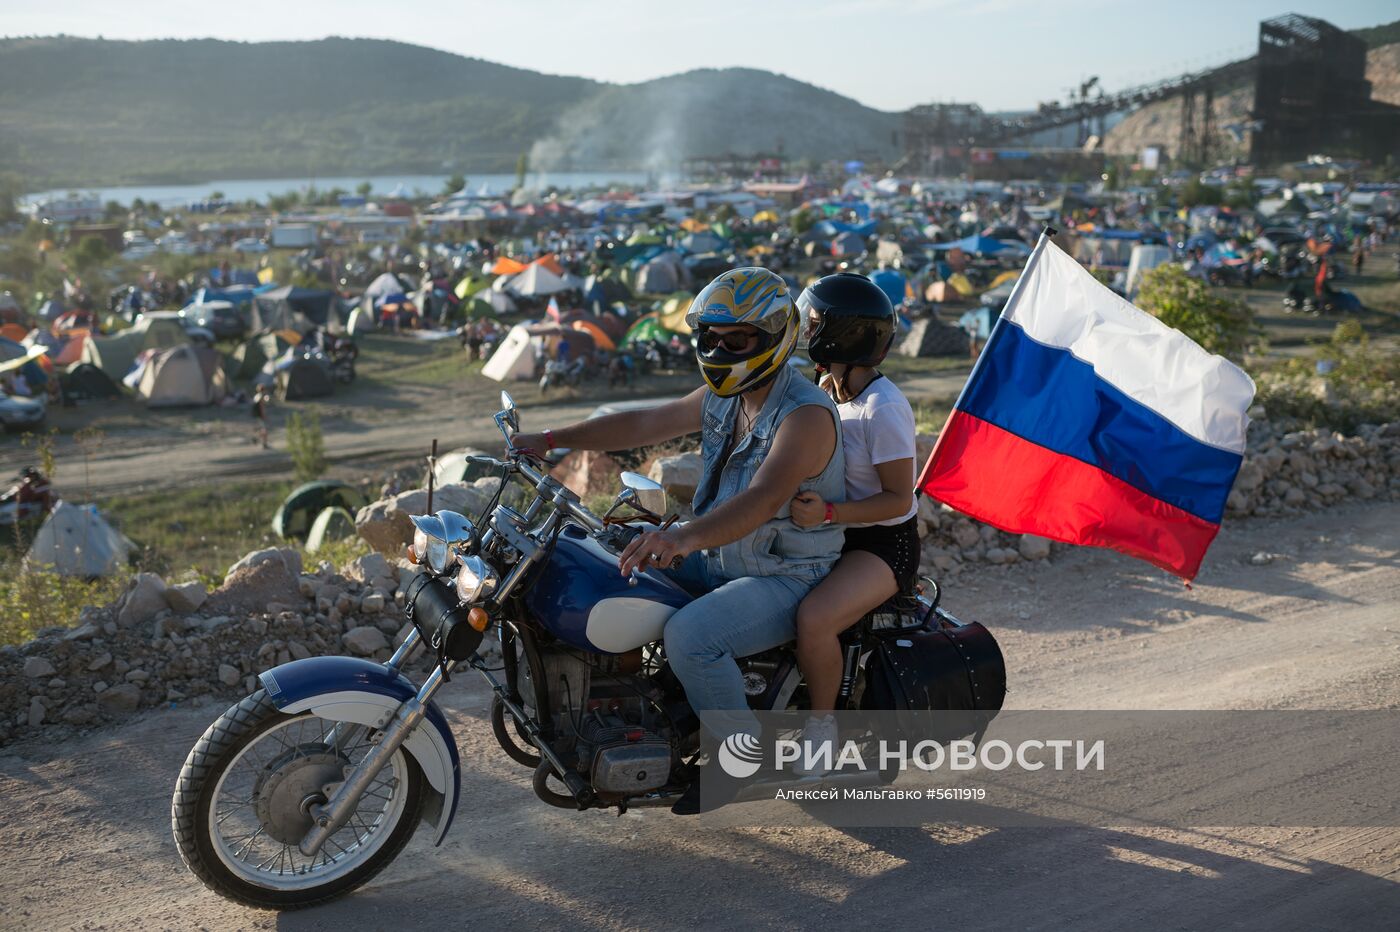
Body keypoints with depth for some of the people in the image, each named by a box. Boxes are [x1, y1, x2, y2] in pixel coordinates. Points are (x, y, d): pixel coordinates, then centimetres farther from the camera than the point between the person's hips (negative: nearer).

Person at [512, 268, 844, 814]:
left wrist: (685, 538, -54)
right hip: (719, 560, 9)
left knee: (690, 636, -32)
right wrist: (547, 440, 6)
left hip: (785, 580, -9)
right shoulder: (722, 398, 5)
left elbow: (763, 499, -39)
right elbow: (645, 424, 10)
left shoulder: (807, 414, -23)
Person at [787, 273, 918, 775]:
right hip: (829, 537, 9)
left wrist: (828, 512, -31)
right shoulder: (827, 389, 6)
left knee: (813, 618, -32)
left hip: (882, 544, -9)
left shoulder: (884, 409, -20)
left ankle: (822, 728, -9)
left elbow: (898, 499, -20)